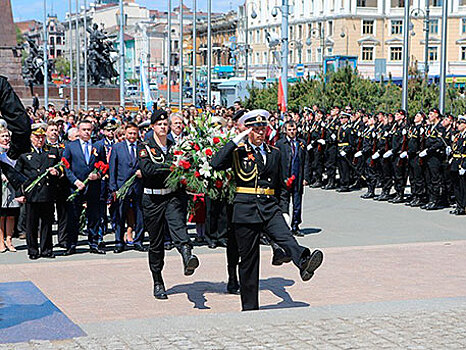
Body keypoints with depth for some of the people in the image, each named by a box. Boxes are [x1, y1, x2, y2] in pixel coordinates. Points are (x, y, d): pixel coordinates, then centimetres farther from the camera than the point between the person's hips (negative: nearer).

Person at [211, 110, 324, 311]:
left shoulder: (274, 153, 16)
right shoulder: (238, 151, 3)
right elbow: (217, 164, -16)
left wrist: (283, 209, 12)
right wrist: (236, 140, -13)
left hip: (270, 207, 3)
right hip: (245, 209, -2)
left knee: (285, 237, -26)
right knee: (248, 258, 3)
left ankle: (304, 264, -54)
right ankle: (249, 306, 12)